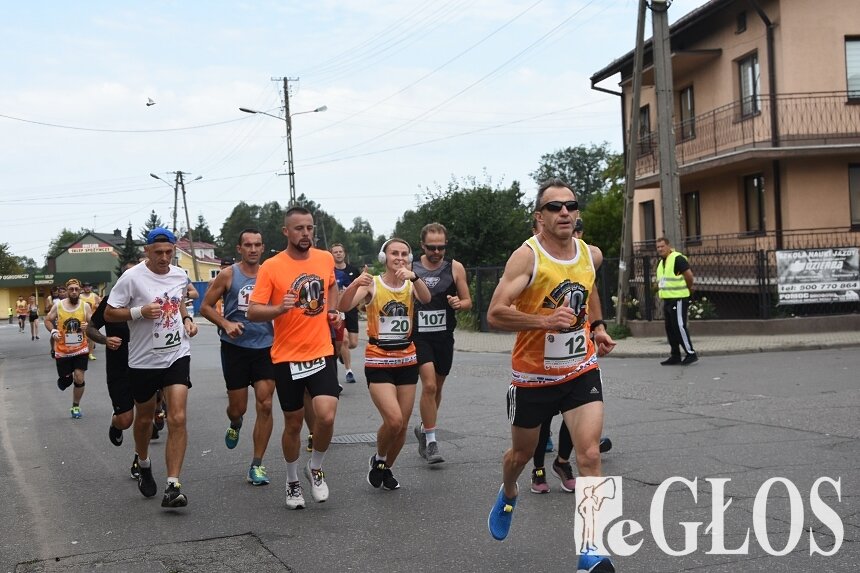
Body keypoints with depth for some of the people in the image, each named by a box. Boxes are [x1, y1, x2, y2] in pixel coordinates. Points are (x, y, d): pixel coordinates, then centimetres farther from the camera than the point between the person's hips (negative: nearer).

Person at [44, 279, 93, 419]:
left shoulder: (85, 306, -6)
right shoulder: (58, 306, -5)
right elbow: (47, 320, 6)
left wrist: (88, 326, -23)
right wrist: (53, 331, -12)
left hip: (80, 349, 0)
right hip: (62, 350, 0)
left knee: (79, 379, -7)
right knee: (66, 379, 7)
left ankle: (76, 406, 13)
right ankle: (65, 379, 47)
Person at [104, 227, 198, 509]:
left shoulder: (180, 275, 5)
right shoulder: (132, 277, -11)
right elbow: (109, 313, -7)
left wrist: (187, 319, 6)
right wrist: (140, 312, -22)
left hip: (177, 356, 2)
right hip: (143, 360, -2)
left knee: (177, 419, -12)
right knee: (144, 418, 16)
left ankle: (173, 486, -12)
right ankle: (143, 463, 46)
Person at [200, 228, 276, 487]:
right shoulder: (228, 275, -3)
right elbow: (206, 307, 1)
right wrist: (226, 323, -15)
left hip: (265, 348, 1)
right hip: (235, 347, -1)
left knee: (265, 405, -6)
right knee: (238, 406, 6)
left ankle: (257, 465, 4)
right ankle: (235, 424, 46)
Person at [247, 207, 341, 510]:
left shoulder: (325, 258, 3)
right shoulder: (271, 267, -9)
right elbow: (253, 312, -11)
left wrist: (332, 310, 10)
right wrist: (280, 308, -28)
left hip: (322, 354, 2)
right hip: (287, 358, -2)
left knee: (326, 416, -14)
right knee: (293, 424, 9)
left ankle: (315, 468, 14)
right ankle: (292, 481, 31)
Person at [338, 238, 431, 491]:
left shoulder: (411, 285, 2)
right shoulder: (372, 284, -6)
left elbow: (426, 299, -21)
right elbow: (343, 307, -22)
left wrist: (413, 276, -39)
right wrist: (355, 284, -41)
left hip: (407, 361, 4)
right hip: (378, 362, -4)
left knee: (403, 425, 8)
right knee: (394, 420, -18)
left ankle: (387, 468, 32)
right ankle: (378, 459, 11)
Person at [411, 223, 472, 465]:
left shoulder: (455, 268, 0)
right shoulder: (410, 268, -2)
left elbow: (468, 302, 4)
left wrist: (458, 303, -17)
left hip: (444, 336, 3)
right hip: (419, 335, -2)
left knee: (437, 387, 15)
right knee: (429, 385, -16)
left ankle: (424, 428, 38)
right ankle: (430, 441, -7)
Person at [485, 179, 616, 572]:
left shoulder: (592, 255, -1)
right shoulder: (527, 256, -18)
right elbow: (495, 314, -25)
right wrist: (545, 320, -35)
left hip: (581, 371, 3)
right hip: (533, 375, -2)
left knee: (589, 455, -12)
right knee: (522, 452, 18)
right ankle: (508, 495, 52)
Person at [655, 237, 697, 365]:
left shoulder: (677, 258, -13)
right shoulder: (661, 263, 17)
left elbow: (689, 275, -17)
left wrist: (689, 288, -4)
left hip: (678, 299, -10)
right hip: (667, 300, 10)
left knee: (679, 326, -10)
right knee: (670, 329, 10)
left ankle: (691, 353, -3)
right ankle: (675, 356, 17)